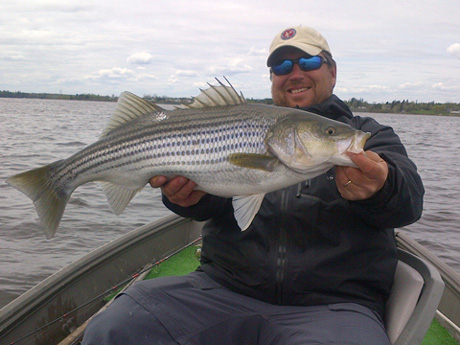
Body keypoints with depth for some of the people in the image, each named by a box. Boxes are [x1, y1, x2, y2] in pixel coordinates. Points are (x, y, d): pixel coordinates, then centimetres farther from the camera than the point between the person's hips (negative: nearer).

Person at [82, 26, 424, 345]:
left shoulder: (370, 135, 14)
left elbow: (409, 198, -5)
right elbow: (214, 198, 2)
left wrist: (381, 188, -31)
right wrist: (190, 194, -24)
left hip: (330, 305, -1)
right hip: (223, 288, 2)